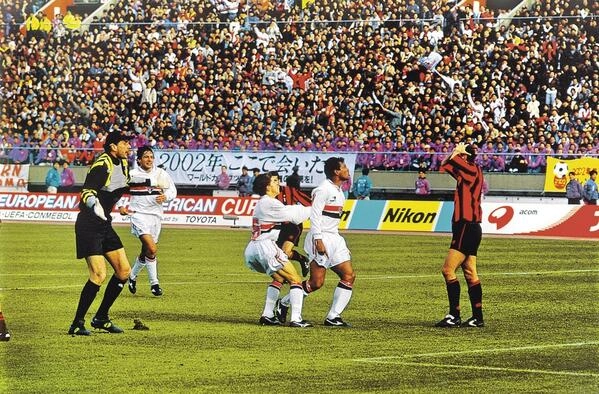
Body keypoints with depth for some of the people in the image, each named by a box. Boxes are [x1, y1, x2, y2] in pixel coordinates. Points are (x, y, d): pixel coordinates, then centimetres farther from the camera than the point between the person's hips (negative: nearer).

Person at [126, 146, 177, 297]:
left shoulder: (161, 174, 4)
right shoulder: (132, 175, -3)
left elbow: (172, 190, 6)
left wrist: (165, 196, -15)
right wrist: (121, 206, -7)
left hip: (155, 215, 4)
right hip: (139, 215, -4)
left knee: (146, 252, 12)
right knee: (152, 248, -20)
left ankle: (133, 276, 36)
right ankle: (154, 283, -12)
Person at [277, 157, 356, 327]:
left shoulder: (338, 191, 16)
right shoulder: (323, 189, -13)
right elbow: (314, 214, -18)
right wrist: (318, 239, -24)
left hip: (334, 238, 10)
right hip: (321, 239, -10)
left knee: (349, 275, -1)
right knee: (317, 282, -10)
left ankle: (333, 317, 0)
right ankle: (284, 303, 9)